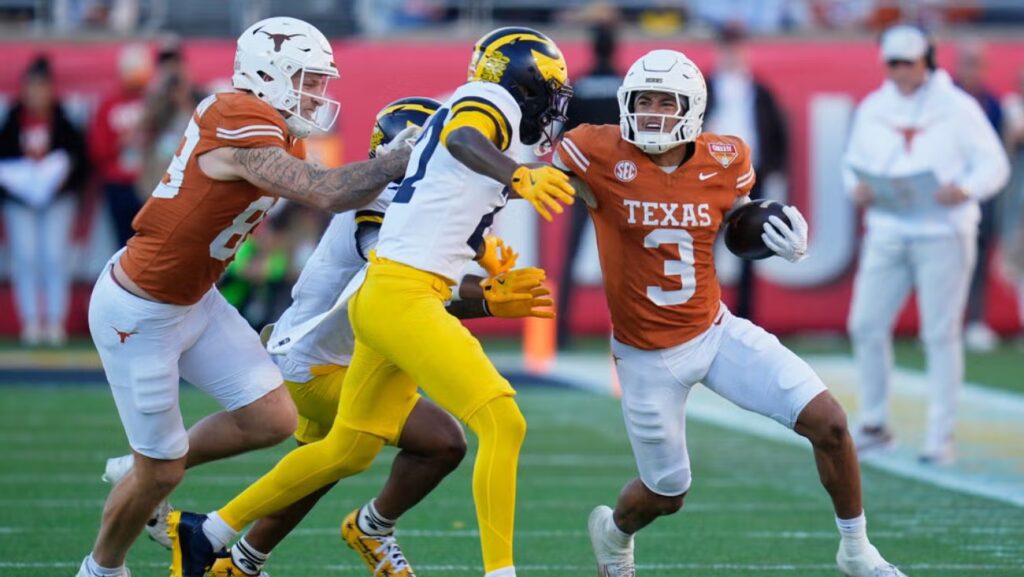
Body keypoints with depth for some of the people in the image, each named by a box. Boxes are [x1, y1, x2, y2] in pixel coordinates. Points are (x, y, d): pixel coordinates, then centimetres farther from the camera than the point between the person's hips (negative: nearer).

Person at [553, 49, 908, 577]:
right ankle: (613, 532, 48)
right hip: (648, 355, -3)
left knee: (828, 421, -9)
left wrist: (787, 243, -10)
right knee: (667, 494, 10)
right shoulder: (600, 155, -18)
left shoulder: (726, 161, -6)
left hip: (715, 330, 3)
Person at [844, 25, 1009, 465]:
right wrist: (858, 189, -4)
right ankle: (873, 425, 12)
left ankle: (940, 437, 1)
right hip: (887, 233, 4)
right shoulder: (872, 109, 11)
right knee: (866, 325, -1)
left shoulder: (957, 108, -1)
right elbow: (854, 162, 19)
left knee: (941, 334, -3)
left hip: (942, 235, -4)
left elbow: (994, 165, -2)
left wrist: (965, 190, -21)